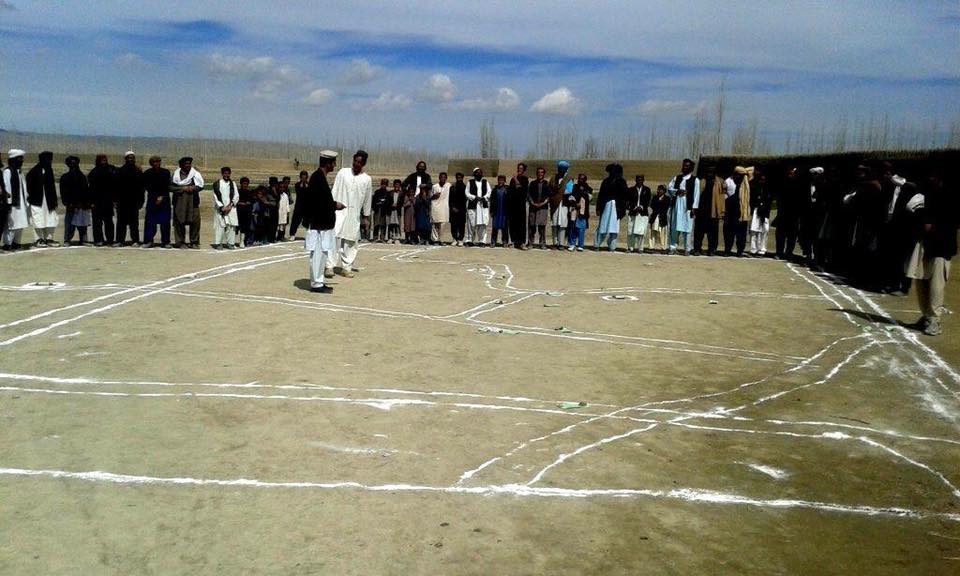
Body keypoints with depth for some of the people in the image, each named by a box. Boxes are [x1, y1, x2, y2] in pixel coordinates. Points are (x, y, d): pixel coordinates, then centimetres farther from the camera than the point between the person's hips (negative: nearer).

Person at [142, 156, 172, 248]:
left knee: (165, 221, -2)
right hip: (152, 200, 0)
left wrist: (162, 197, -7)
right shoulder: (147, 173, 3)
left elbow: (167, 187, 2)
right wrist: (156, 197, -6)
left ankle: (165, 241, 4)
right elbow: (146, 186, 2)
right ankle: (149, 241, 2)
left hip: (164, 199, 0)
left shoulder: (166, 172, 2)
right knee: (149, 221, -3)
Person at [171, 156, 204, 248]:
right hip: (179, 202, 0)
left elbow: (201, 186, 3)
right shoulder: (175, 174, 8)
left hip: (193, 202, 0)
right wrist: (183, 188, -10)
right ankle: (180, 242, 7)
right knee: (179, 222, -1)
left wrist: (192, 188, -12)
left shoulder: (195, 174, 9)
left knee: (195, 222, -3)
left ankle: (194, 242, 6)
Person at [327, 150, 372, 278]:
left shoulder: (367, 179, 5)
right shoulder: (343, 172, 3)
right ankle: (330, 265, -12)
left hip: (354, 213, 2)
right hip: (339, 210, -2)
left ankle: (346, 267, 11)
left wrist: (366, 216, 13)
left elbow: (367, 199, 11)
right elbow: (335, 190, 4)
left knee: (351, 241, 3)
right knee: (334, 236, -13)